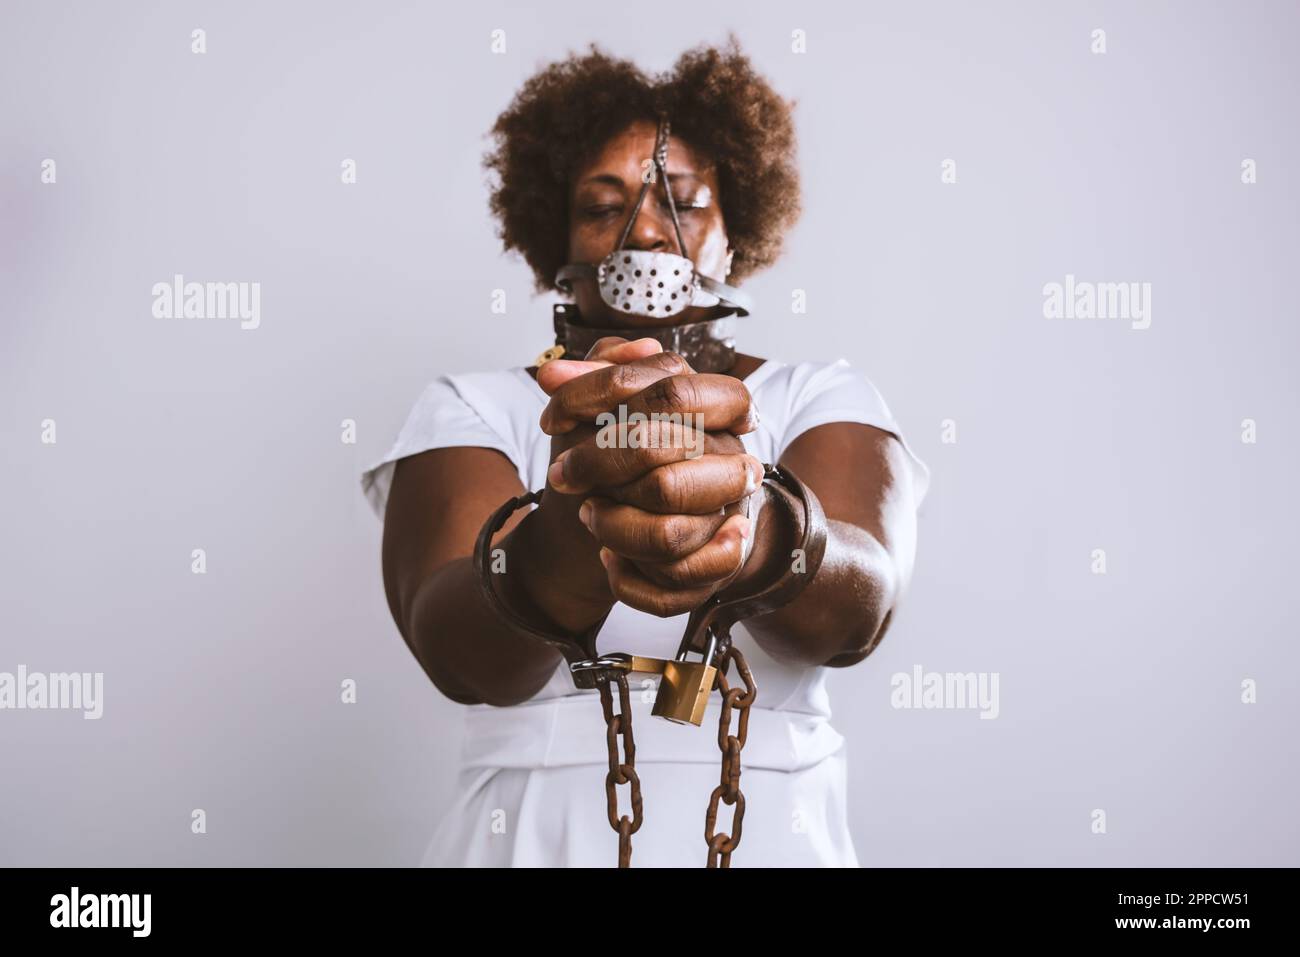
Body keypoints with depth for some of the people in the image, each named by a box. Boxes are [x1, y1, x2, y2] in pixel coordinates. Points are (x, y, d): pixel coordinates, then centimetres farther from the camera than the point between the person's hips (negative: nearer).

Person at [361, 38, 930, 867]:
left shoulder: (825, 398, 2)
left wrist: (751, 534, -41)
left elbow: (859, 609, -20)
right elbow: (454, 651, -19)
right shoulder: (471, 411, 1)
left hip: (770, 830, 1)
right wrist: (560, 558, -40)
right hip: (531, 832, 0)